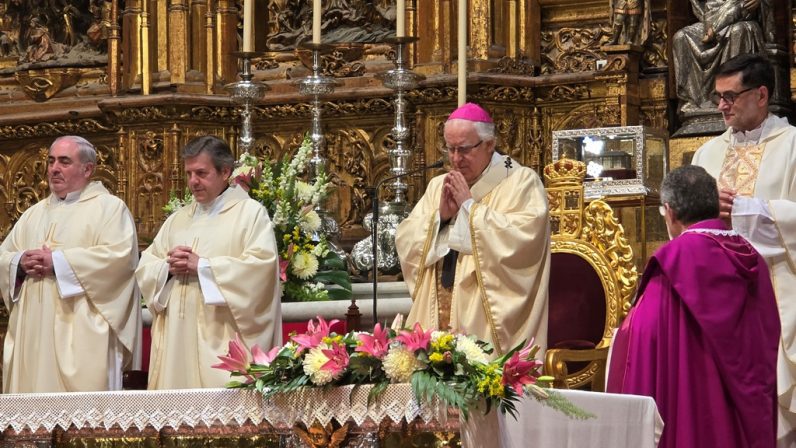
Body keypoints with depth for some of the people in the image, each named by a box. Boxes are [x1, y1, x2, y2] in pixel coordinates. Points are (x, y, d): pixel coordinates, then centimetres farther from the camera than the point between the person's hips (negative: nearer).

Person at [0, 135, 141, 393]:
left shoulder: (109, 207, 2)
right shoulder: (35, 213, 21)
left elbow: (120, 255, -14)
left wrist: (58, 261, -15)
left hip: (82, 333, -6)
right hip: (34, 331, 6)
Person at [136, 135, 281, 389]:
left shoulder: (250, 213, 1)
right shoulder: (177, 220, 20)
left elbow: (261, 265, -13)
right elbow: (145, 268, 16)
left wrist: (202, 266, -12)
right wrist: (169, 268, -7)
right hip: (178, 338, 6)